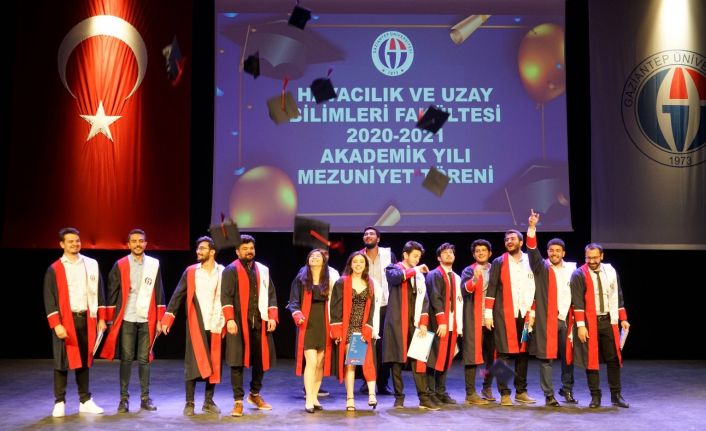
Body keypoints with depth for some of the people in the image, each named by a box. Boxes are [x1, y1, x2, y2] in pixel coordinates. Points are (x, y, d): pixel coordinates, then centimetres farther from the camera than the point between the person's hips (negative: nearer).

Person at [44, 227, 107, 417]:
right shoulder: (54, 269, -1)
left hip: (86, 319, 3)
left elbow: (99, 293, 11)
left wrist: (101, 318, 6)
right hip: (65, 320, -3)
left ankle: (85, 401, 17)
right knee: (62, 362, 1)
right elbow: (49, 299, -5)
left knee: (85, 360, 9)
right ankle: (60, 402, 10)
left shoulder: (91, 265, 8)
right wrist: (56, 324, -13)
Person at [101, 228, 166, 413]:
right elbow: (112, 293, 3)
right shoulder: (120, 265, 1)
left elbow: (159, 294, 7)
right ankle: (124, 398, 9)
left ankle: (145, 398, 13)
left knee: (144, 359, 6)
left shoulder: (154, 264, 5)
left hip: (147, 320, 1)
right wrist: (111, 320, 0)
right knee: (126, 359, 2)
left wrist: (159, 320, 4)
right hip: (126, 319, -1)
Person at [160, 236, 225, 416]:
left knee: (214, 364, 7)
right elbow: (178, 295, 3)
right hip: (195, 326, 0)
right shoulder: (190, 272, 3)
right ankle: (189, 403, 10)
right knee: (193, 364, 1)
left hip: (216, 326, 0)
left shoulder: (223, 273, 2)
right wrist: (167, 319, -4)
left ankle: (208, 402, 19)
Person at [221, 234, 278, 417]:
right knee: (237, 362, -3)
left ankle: (255, 394, 29)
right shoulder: (231, 270, 0)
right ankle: (238, 401, 6)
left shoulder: (263, 270, 14)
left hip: (260, 322, 4)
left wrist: (272, 316, 1)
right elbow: (226, 296, -7)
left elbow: (271, 295, 13)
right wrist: (229, 319, -17)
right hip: (239, 322, -4)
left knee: (261, 359, 9)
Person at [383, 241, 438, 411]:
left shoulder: (419, 274, 16)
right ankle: (399, 397, 8)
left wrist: (423, 323, -1)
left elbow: (423, 300, 10)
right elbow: (396, 277, -20)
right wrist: (414, 269, -9)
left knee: (418, 360, -2)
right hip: (397, 322, -3)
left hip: (415, 323, 3)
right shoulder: (393, 268, 6)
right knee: (397, 360, 0)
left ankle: (424, 398, 0)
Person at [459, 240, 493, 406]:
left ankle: (487, 388, 26)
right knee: (473, 355, -5)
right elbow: (464, 290, -15)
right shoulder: (469, 271, 3)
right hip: (474, 319, -4)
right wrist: (474, 278, -33)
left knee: (492, 355, 9)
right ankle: (470, 393, -3)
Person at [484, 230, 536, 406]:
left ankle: (521, 392, 17)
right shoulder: (499, 262, 4)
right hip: (504, 313, -2)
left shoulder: (529, 262, 10)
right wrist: (488, 313, -5)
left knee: (523, 353, 6)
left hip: (524, 313, 3)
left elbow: (534, 287, 11)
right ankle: (504, 394, 1)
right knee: (504, 353, -4)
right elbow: (491, 288, 1)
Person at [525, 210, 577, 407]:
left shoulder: (572, 268, 12)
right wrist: (532, 228, -23)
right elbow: (532, 251, -11)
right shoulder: (542, 268, 3)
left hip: (567, 318, 3)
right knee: (546, 358, -2)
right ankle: (549, 395, 6)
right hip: (547, 319, -3)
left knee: (569, 356, 10)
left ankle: (567, 389, 29)